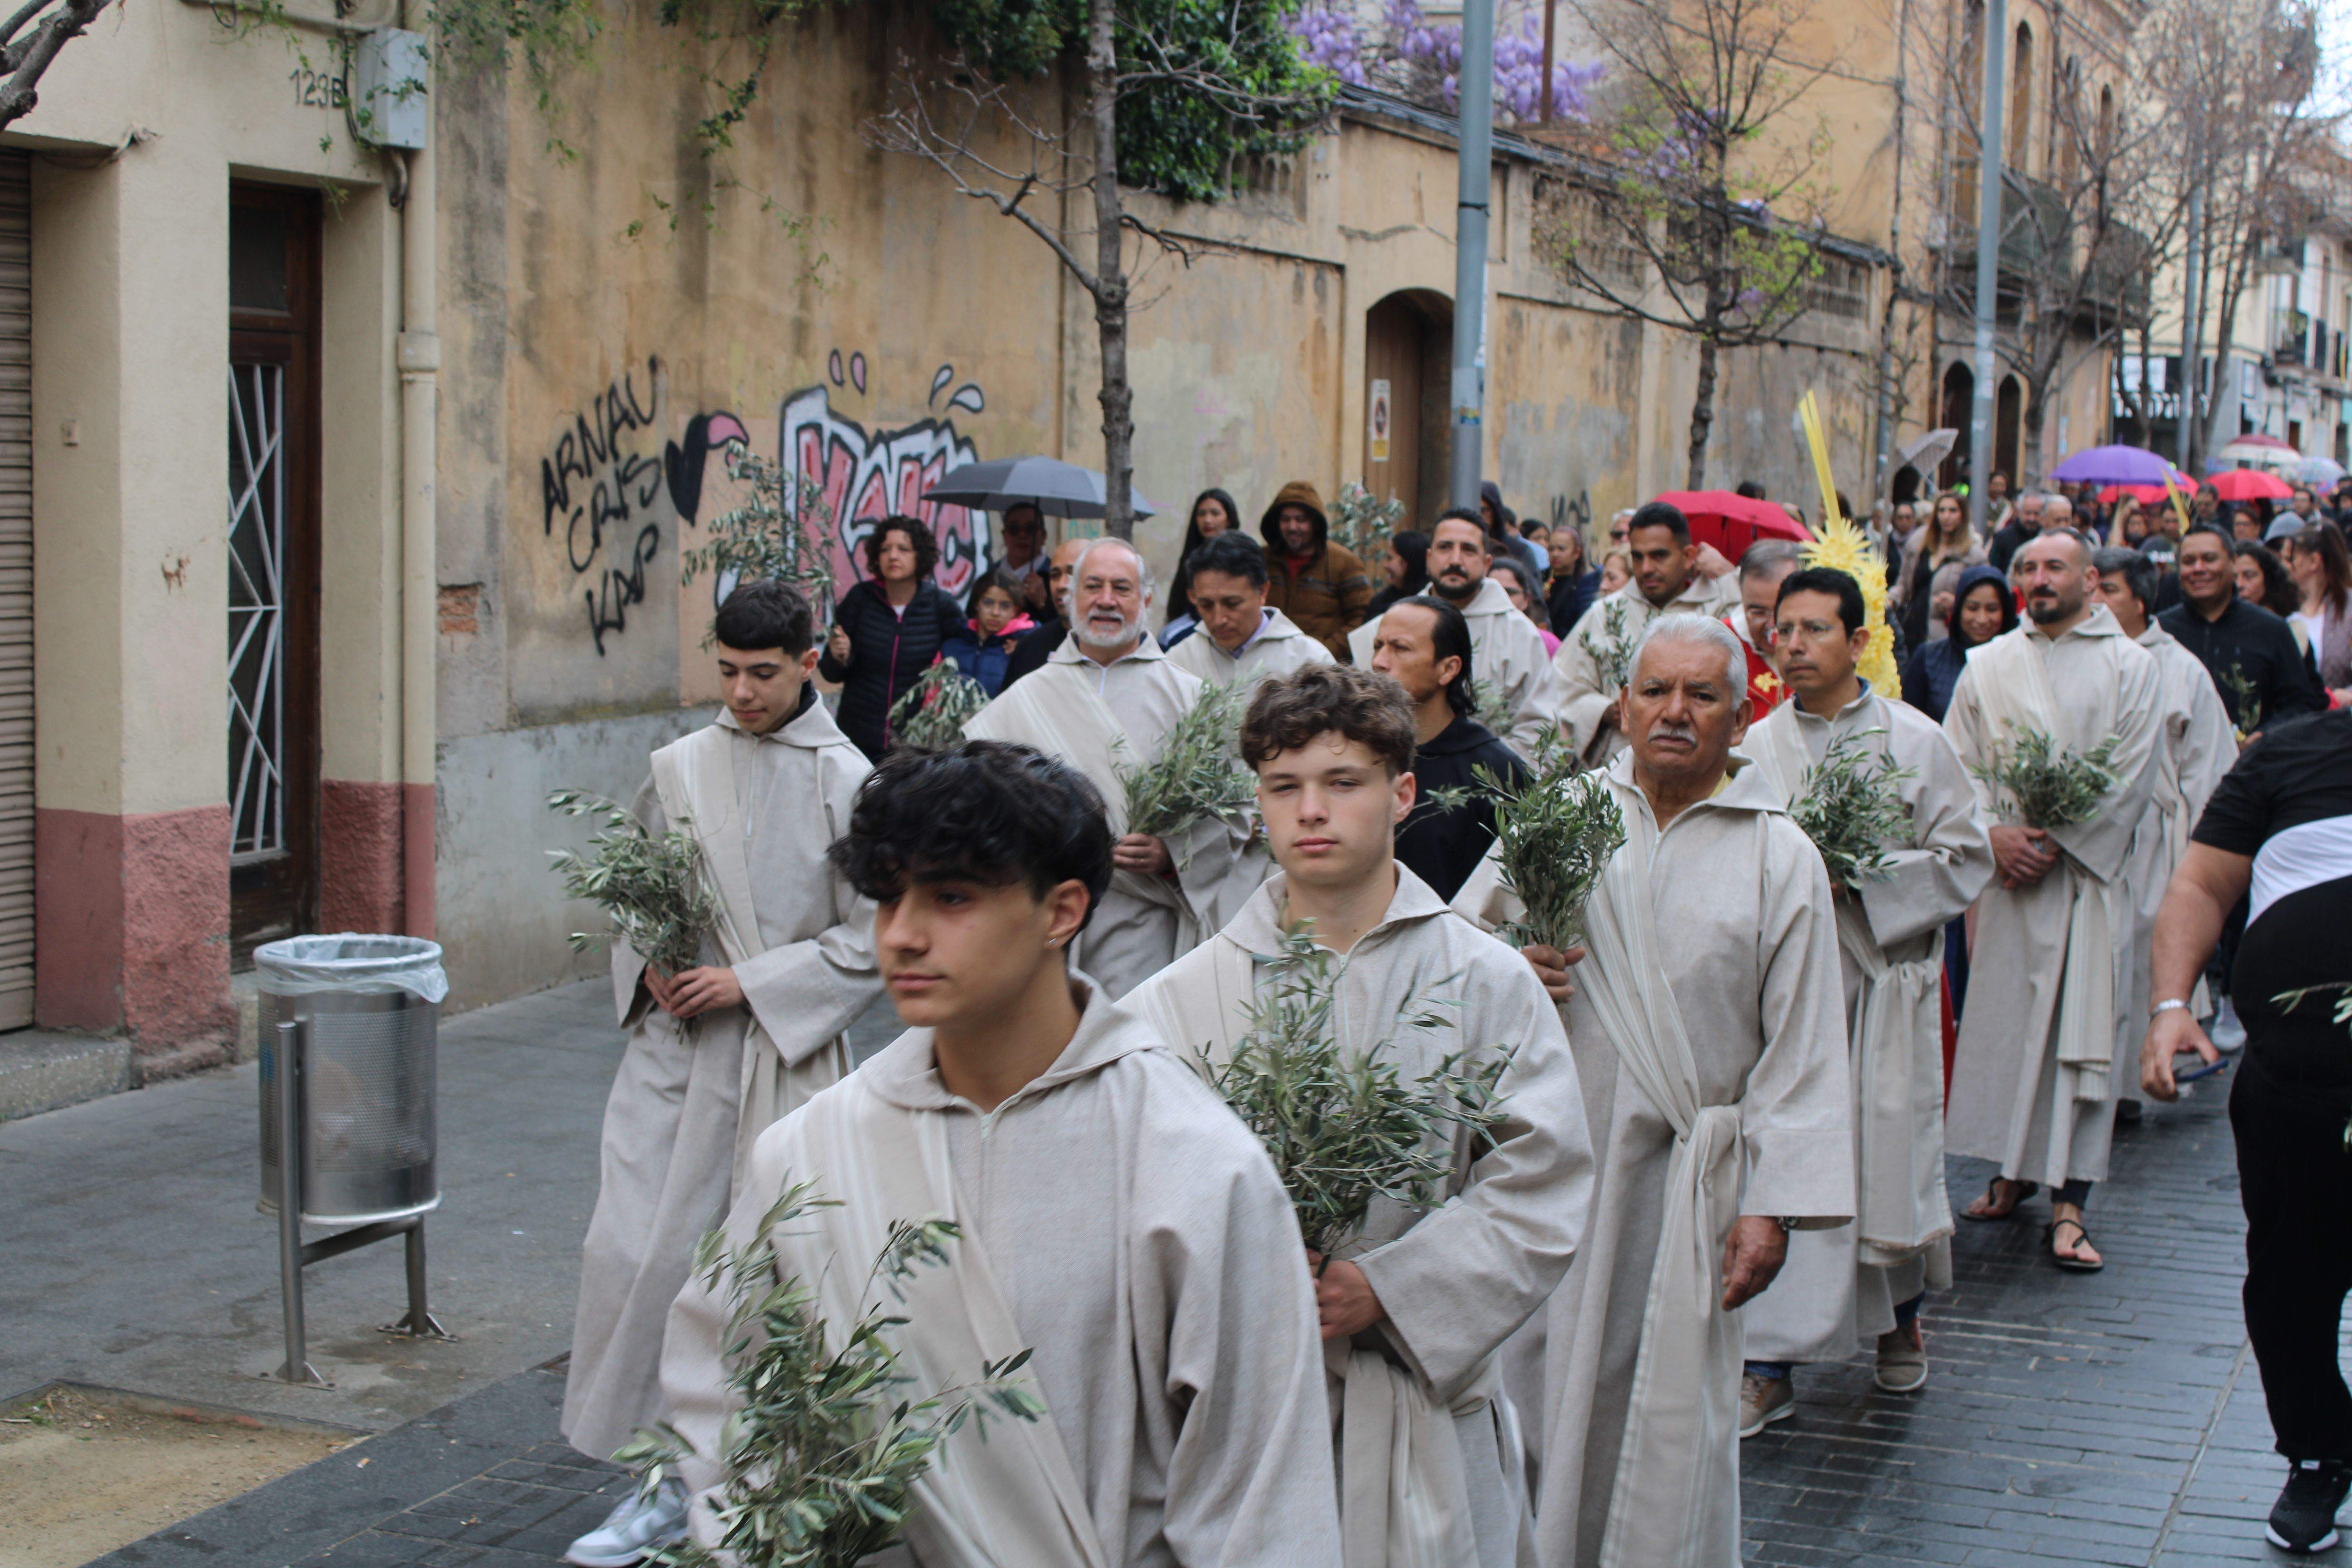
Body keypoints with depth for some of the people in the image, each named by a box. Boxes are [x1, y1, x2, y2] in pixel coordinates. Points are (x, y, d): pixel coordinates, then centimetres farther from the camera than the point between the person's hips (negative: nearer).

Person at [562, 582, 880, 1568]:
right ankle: (666, 1478, 12)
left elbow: (872, 940, -5)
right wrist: (649, 966, -4)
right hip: (672, 1045, 3)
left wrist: (752, 984, -12)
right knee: (635, 1251, -1)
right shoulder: (679, 767, 6)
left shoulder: (843, 781, -5)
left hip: (781, 1055, -3)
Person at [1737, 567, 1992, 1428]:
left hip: (1884, 978, -1)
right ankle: (1768, 1364, 2)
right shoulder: (1755, 748, 6)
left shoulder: (1916, 741, 0)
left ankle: (1899, 1317, 33)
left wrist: (1864, 879, -12)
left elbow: (1964, 857, -1)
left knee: (1890, 1152, 6)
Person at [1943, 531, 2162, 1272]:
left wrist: (2057, 842, -11)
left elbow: (2129, 777, -4)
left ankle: (2068, 1204, -5)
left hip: (2089, 871, -3)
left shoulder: (2130, 666, 3)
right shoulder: (1987, 665, 12)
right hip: (2006, 875, 3)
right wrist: (1993, 834, -9)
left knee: (2083, 1034, -5)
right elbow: (1958, 766, 7)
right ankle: (2016, 1172, 20)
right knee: (2002, 1021, 4)